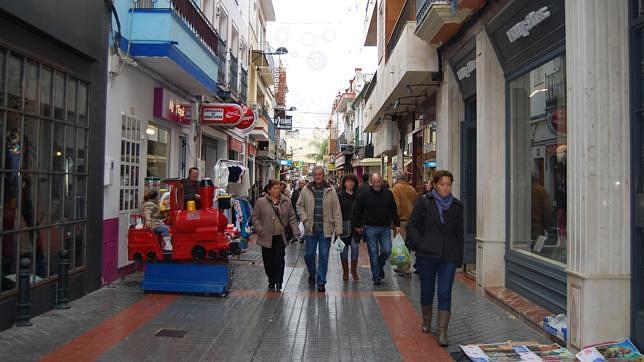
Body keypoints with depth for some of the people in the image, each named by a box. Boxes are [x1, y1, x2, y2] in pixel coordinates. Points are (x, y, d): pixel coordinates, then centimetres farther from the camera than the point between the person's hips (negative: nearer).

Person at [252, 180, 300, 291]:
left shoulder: (286, 201, 5)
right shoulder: (261, 202, -1)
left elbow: (292, 217, 8)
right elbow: (255, 217, 3)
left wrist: (295, 230, -2)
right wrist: (260, 230, -9)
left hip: (280, 237, 1)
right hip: (267, 237, 0)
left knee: (279, 259, -6)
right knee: (268, 260, 7)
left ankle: (278, 282, 6)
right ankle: (271, 282, 24)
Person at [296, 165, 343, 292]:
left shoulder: (330, 191, 1)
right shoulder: (306, 190, 3)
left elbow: (336, 211, 1)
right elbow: (299, 205, 11)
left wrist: (338, 228, -4)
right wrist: (305, 219, -4)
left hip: (326, 229, -1)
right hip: (311, 229, 1)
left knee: (324, 256, 2)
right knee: (309, 254, 9)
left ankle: (321, 282, 13)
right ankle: (312, 275, 36)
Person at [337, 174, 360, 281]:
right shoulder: (340, 196, -1)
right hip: (343, 227, -2)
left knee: (355, 248, 0)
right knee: (344, 249, 7)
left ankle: (354, 271, 16)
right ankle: (345, 271, 20)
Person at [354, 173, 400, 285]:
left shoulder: (388, 194, 6)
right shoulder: (365, 195, -1)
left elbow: (394, 210, 10)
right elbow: (357, 211, 4)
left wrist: (397, 224, 6)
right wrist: (358, 225, 1)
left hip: (385, 228, 2)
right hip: (371, 228, -2)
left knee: (386, 251, 0)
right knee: (373, 253, 2)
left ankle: (380, 266, 29)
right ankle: (376, 277, 11)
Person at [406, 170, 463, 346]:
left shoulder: (457, 205, 7)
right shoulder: (424, 201, -2)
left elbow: (459, 233, 12)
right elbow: (412, 225, -1)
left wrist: (459, 258, 10)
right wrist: (420, 244, -13)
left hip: (449, 256, 1)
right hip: (427, 255, -1)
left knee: (445, 293, -5)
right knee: (427, 290, 13)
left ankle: (442, 332, 1)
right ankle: (426, 320, 37)